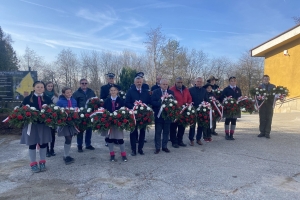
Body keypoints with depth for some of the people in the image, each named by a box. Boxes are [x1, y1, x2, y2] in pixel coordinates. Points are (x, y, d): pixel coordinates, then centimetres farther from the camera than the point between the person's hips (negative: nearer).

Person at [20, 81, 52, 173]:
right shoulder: (27, 98, 0)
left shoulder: (47, 99, 5)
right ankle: (33, 164, 22)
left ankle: (42, 162, 26)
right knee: (32, 144, 8)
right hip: (31, 124, -1)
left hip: (44, 124, 2)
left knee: (43, 143, 10)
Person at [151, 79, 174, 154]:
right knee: (158, 132, 6)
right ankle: (157, 147, 16)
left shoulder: (171, 92, 7)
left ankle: (164, 146, 24)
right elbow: (152, 102, -10)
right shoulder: (155, 92, 0)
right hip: (158, 115, -2)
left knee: (166, 132, 10)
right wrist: (161, 102, -23)